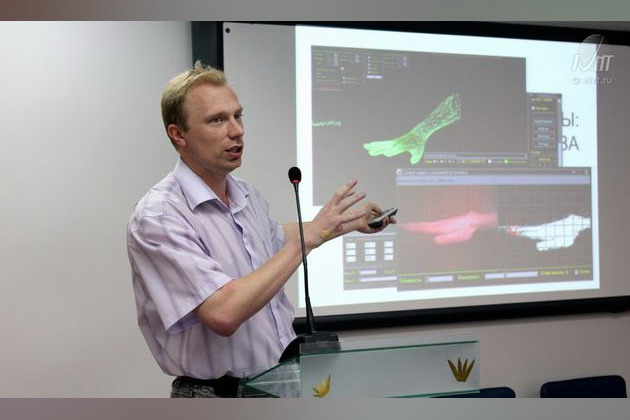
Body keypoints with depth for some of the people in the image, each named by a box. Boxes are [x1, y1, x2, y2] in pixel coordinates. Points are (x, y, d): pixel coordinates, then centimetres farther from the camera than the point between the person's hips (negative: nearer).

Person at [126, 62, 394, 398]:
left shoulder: (246, 194, 8)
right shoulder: (158, 217, -18)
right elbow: (224, 314, -28)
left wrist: (349, 224, 32)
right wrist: (309, 237, -22)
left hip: (283, 383, 7)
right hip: (218, 392, -6)